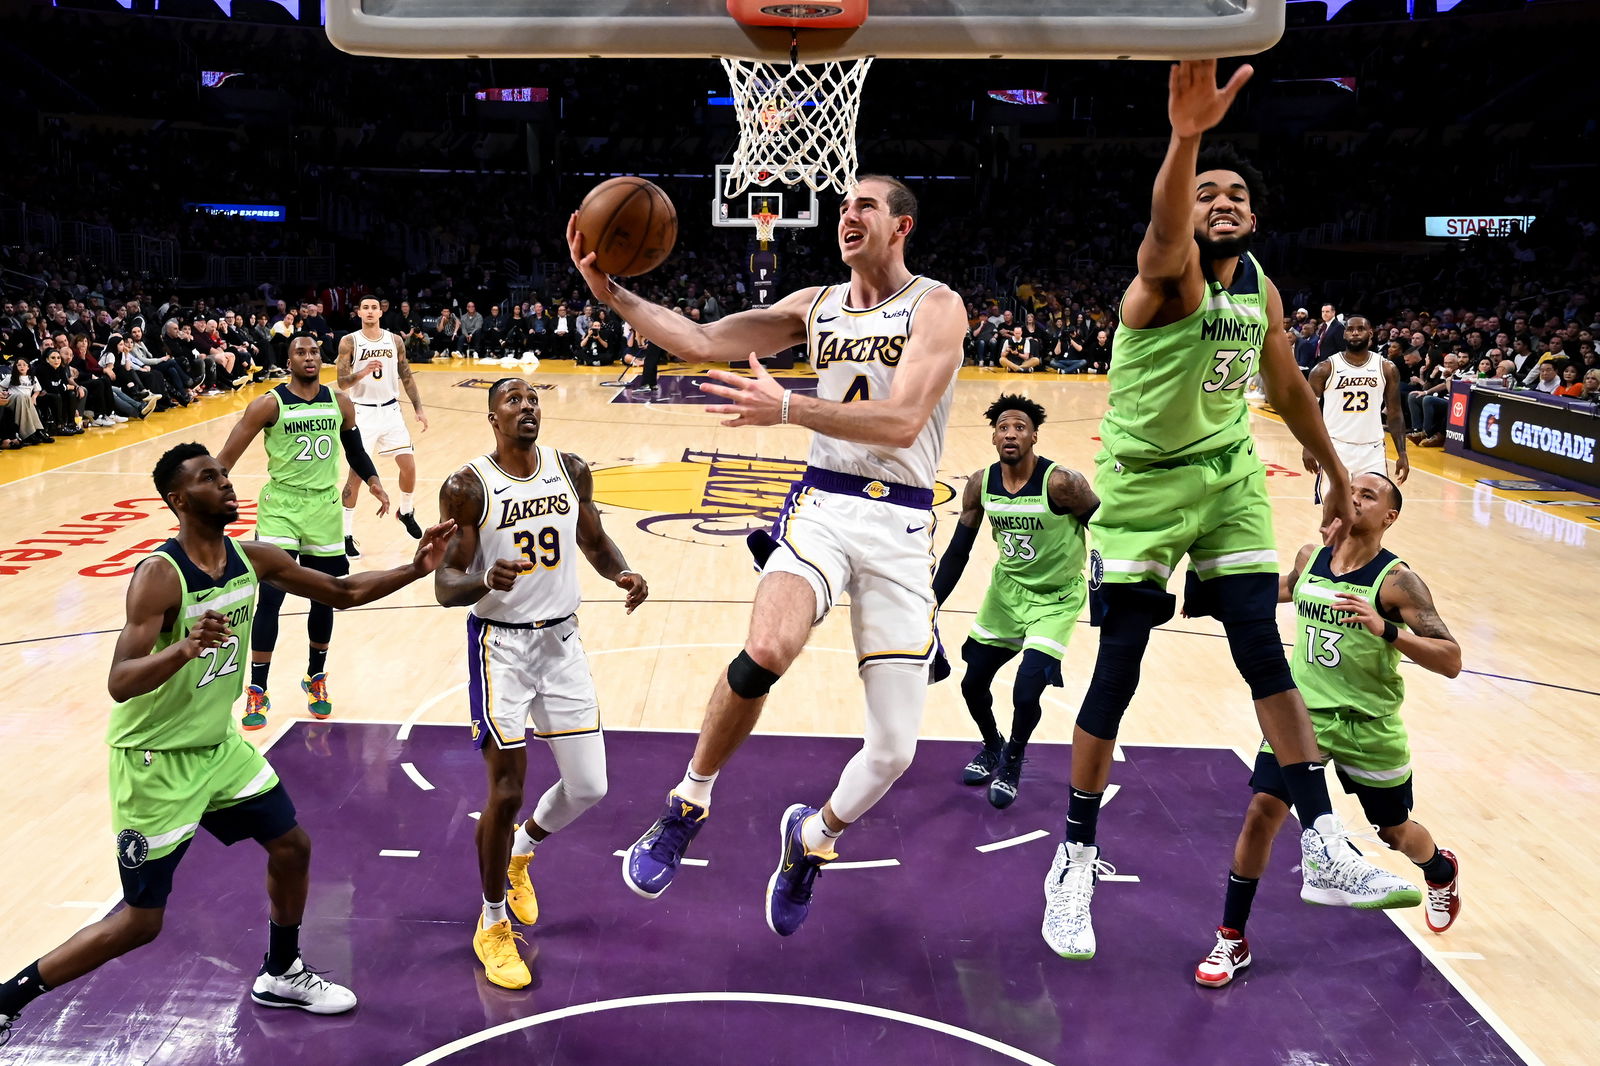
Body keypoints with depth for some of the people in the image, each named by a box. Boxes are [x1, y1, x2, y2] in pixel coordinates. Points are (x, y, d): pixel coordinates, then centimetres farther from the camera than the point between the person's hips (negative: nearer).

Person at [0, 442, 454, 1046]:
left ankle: (280, 976, 35)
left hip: (219, 744, 7)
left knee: (291, 847, 13)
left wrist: (414, 569, -3)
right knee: (140, 922, 0)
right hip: (156, 762, -7)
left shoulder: (253, 558, -4)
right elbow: (120, 683, -31)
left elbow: (341, 593, 7)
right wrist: (187, 647, -48)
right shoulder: (160, 574, -25)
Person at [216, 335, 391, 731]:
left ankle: (316, 678, 31)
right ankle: (257, 692, 2)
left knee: (324, 599, 10)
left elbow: (355, 449, 18)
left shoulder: (340, 402, 2)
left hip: (325, 507, 4)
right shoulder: (269, 404, -10)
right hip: (281, 506, -3)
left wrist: (375, 484, 7)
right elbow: (227, 457, -8)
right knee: (270, 598, -9)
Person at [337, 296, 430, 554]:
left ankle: (405, 511, 31)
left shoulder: (395, 341, 2)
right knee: (357, 473, -7)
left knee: (409, 466, 3)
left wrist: (418, 409, 5)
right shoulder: (349, 342, -8)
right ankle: (346, 534, 2)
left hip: (390, 410, 4)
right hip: (362, 413, -4)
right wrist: (362, 373, -31)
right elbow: (342, 382, -11)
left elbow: (406, 377, 10)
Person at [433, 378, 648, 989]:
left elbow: (594, 540, 15)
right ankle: (493, 924, 20)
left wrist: (623, 574, -6)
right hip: (501, 646, -4)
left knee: (589, 787, 6)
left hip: (562, 641, 5)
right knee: (506, 792, -3)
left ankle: (521, 851, 38)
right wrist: (487, 580, -35)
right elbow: (445, 586, -13)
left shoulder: (571, 471, 1)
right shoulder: (467, 487, -12)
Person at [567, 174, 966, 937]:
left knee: (894, 751, -1)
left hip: (902, 525, -1)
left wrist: (787, 408, -27)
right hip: (823, 506, 2)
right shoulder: (815, 306, 10)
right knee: (765, 652, -30)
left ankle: (813, 835, 31)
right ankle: (687, 803, -4)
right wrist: (612, 293, -5)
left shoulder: (936, 307, -4)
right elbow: (700, 341, 6)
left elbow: (902, 421, -18)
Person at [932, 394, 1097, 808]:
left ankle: (1012, 761, 18)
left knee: (1026, 693, -15)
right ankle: (991, 747, 41)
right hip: (1007, 588, 5)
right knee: (973, 683, 9)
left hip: (1056, 598, -5)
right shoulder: (981, 484, -10)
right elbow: (957, 552, -1)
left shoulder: (1062, 483, -25)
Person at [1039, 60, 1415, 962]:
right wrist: (1187, 135, -63)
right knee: (1117, 675, -3)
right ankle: (1077, 862, 12)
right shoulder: (1169, 272, -17)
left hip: (1229, 479, 5)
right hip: (1143, 483, -5)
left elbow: (1289, 389, 17)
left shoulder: (1261, 288, 3)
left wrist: (1339, 477, 22)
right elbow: (1165, 229, -43)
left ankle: (1325, 850, 6)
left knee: (1266, 656, -2)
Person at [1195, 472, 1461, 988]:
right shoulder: (1310, 558, -2)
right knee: (1261, 814, -10)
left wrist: (1386, 630, -37)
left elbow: (1451, 661, -24)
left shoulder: (1397, 580, -17)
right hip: (1303, 713, 3)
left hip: (1369, 728, -3)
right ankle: (1232, 940, 3)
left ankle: (1442, 872, 56)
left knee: (1395, 831, 18)